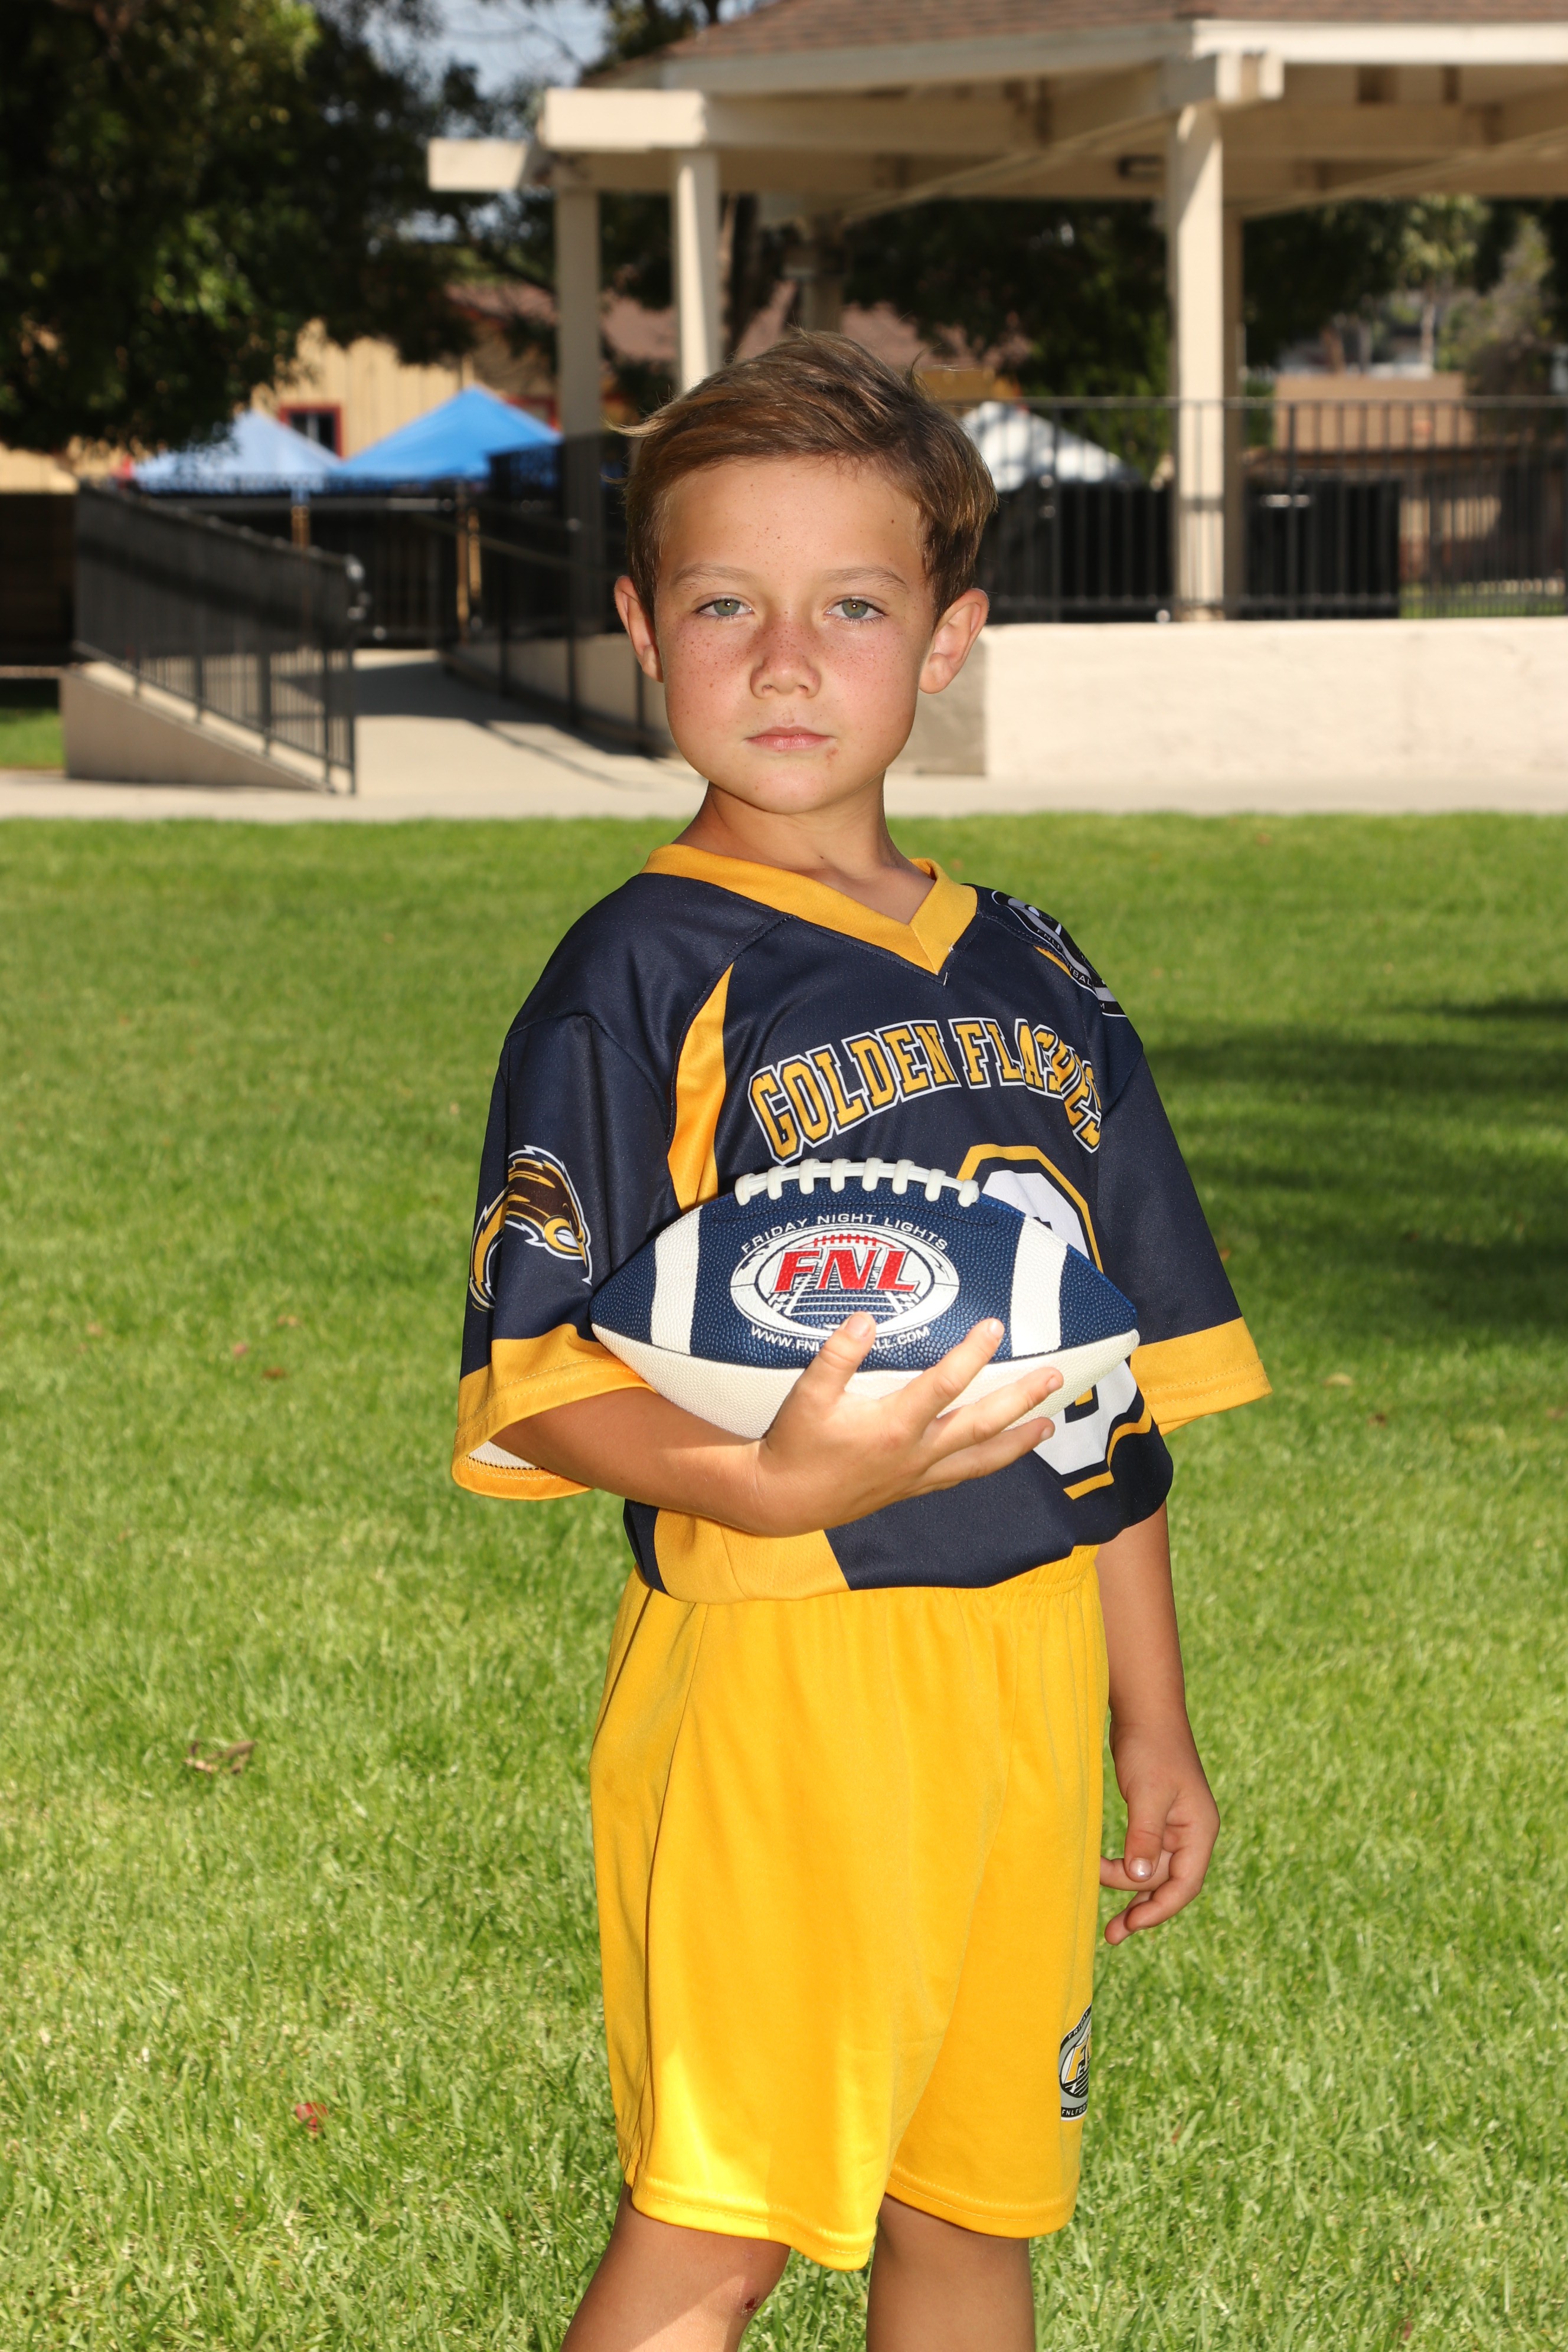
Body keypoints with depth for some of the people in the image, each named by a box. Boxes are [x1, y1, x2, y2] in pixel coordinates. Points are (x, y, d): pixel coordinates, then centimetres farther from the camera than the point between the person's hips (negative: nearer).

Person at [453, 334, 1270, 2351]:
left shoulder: (1027, 978, 12)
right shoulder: (648, 977, -7)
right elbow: (540, 1373, -12)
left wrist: (1152, 1722, 17)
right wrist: (763, 1481, -30)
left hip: (1024, 1655, 6)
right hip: (773, 1657, -6)